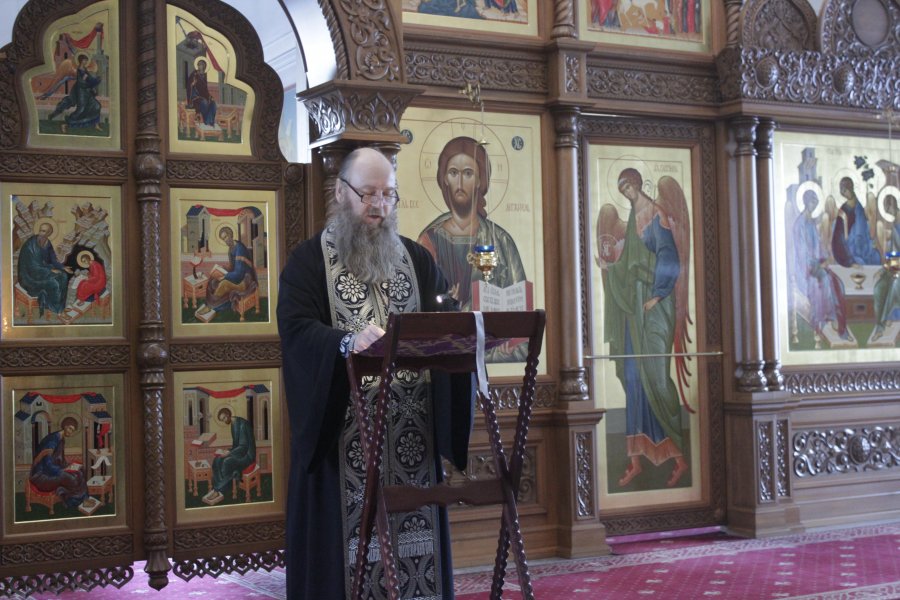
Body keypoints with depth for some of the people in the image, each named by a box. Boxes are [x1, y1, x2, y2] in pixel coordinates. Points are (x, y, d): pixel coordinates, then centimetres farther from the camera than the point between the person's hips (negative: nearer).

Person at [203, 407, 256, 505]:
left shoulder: (242, 424, -19)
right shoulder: (233, 424, 10)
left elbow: (244, 446, -21)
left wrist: (230, 453, -25)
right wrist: (229, 452, 0)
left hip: (247, 454, -9)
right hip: (238, 452, 9)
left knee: (227, 462, -31)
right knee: (217, 460, -13)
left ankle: (219, 491, -18)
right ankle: (217, 491, -18)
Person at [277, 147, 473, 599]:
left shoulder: (416, 259, 14)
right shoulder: (309, 260, 1)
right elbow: (296, 328, -13)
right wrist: (349, 341, -32)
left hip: (409, 430, 4)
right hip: (343, 433, -3)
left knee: (414, 537, 5)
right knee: (347, 542, -2)